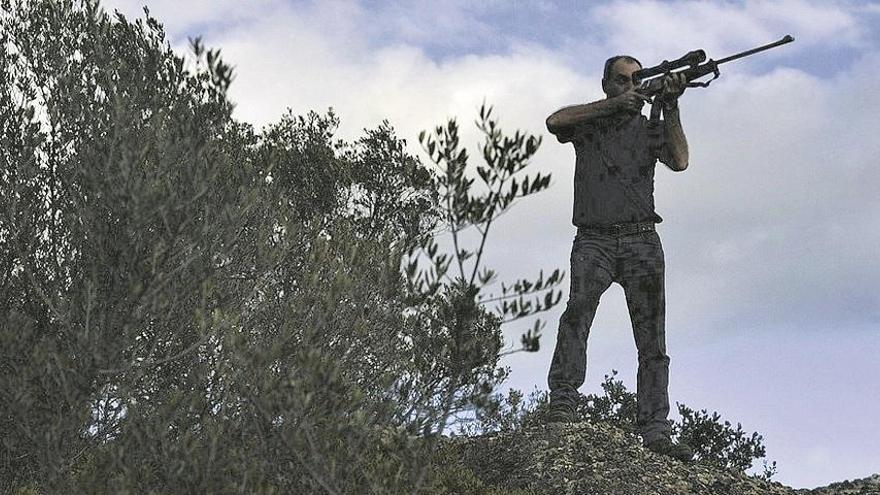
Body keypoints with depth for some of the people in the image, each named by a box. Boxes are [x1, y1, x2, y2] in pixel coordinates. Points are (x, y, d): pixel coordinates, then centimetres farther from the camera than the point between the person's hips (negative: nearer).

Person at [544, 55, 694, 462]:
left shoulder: (649, 127, 16)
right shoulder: (588, 120, 14)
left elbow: (679, 161, -2)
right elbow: (555, 121, -9)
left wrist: (670, 106, -8)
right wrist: (614, 104, -10)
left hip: (641, 241, 2)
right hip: (594, 240, -2)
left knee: (652, 340, -4)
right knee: (579, 307, -28)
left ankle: (654, 431, -6)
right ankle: (562, 403, -32)